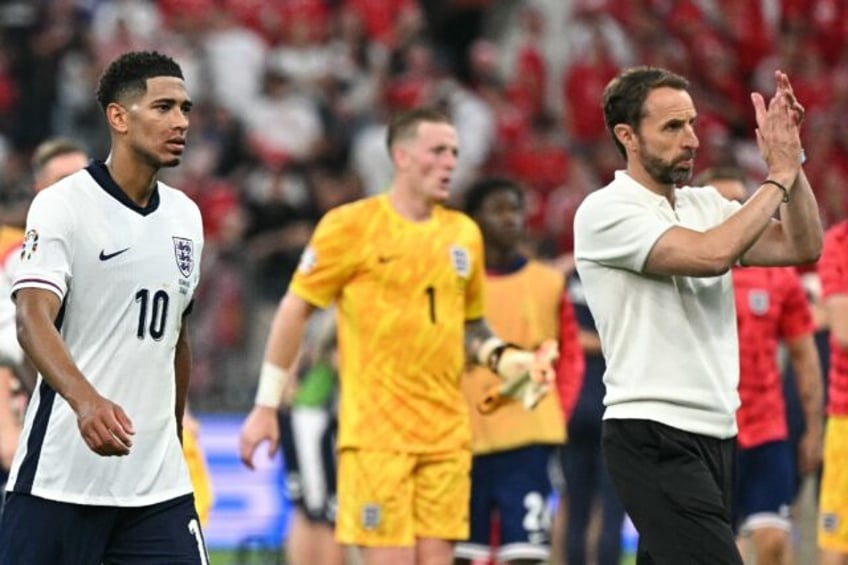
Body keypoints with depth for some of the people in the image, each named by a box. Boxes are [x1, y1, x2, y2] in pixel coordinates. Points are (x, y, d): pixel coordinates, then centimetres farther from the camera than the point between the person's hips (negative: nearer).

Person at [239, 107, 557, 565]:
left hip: (447, 431, 5)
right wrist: (267, 406, -2)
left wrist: (500, 356, 3)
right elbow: (294, 309, 0)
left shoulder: (464, 233, 13)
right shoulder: (352, 225, -3)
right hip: (375, 428, -5)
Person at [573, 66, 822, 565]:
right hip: (654, 439, -8)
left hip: (716, 432, 8)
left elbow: (803, 247, 5)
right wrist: (779, 175, -14)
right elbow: (711, 254, -22)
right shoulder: (606, 210, -9)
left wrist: (791, 159, -6)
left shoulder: (705, 204, 13)